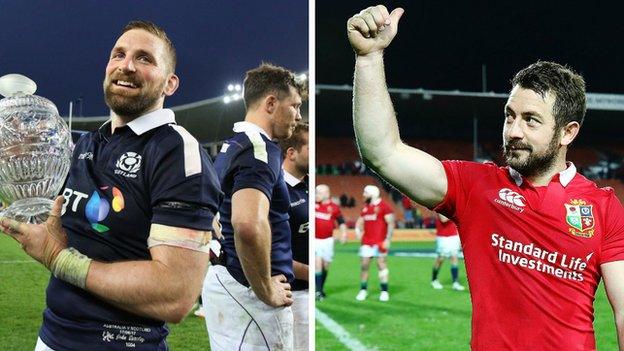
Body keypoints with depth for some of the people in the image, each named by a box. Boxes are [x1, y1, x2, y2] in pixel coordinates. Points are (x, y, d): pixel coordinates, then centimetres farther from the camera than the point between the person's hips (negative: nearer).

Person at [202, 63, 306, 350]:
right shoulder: (260, 148, -16)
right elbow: (248, 224, -34)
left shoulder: (229, 148, 15)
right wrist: (267, 291, -23)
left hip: (220, 283, 10)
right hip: (248, 294, -10)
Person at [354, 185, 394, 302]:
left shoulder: (384, 206, -8)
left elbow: (391, 224, -10)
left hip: (380, 242, -6)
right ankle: (363, 290, 14)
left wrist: (388, 240, -15)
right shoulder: (365, 208, 14)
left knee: (381, 265, -2)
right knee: (364, 266, 4)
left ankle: (384, 291, 5)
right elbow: (360, 222, 25)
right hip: (366, 242, 6)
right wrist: (358, 230, 4)